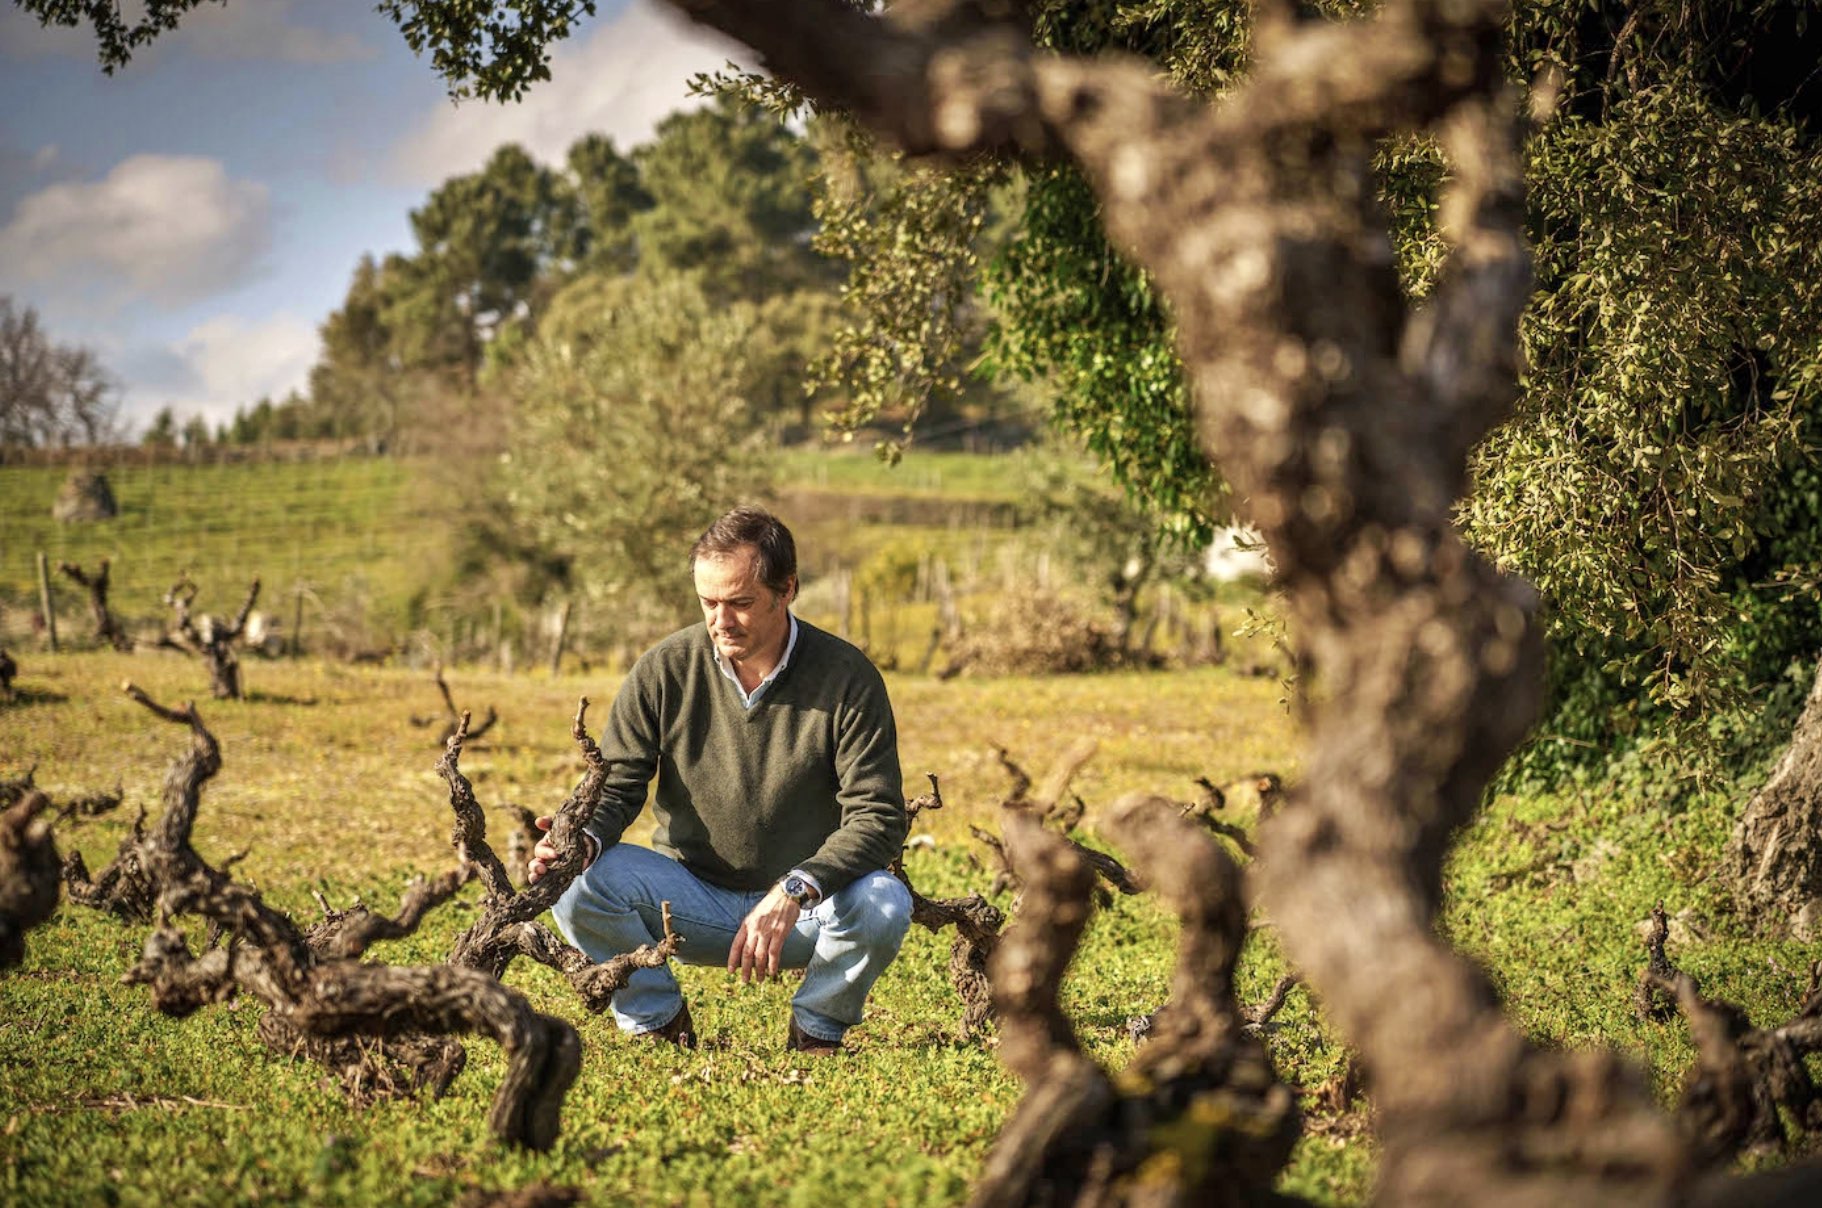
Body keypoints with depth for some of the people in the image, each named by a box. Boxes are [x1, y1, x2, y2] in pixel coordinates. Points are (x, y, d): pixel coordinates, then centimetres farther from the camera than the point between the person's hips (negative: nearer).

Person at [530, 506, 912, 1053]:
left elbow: (879, 818, -15)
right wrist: (584, 838, -26)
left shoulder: (848, 677, -12)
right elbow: (617, 783, -1)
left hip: (806, 909, -1)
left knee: (884, 903, -33)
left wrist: (796, 891, -32)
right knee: (577, 882, -24)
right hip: (692, 901, 1)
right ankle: (658, 1022, 1)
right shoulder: (664, 670, -6)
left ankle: (816, 1029, -1)